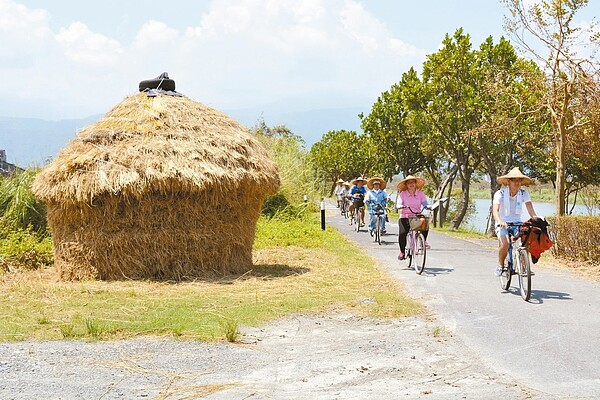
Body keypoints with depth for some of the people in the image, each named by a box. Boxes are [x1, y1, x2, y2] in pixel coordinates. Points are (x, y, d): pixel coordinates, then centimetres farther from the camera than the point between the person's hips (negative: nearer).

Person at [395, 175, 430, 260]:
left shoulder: (420, 194, 6)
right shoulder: (402, 194, 0)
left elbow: (425, 203, -5)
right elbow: (398, 205, -11)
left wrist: (428, 206, -28)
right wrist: (402, 206, -33)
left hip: (417, 217, 1)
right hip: (405, 217, -1)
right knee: (402, 233, -22)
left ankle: (423, 241, 1)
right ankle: (402, 252, 3)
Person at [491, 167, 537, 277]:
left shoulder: (524, 194, -2)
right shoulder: (500, 194, -11)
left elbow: (530, 209, -10)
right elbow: (495, 210, -23)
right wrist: (500, 221, -44)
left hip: (517, 223, 3)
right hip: (503, 224, -3)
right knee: (505, 243, -31)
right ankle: (500, 265, -4)